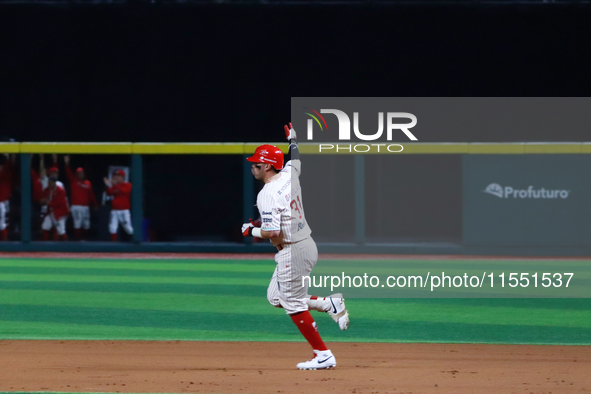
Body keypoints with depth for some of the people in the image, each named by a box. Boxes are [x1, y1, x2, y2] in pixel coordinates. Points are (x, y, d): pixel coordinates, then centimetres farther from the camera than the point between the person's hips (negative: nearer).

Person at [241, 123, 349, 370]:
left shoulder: (267, 194, -21)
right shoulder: (289, 175, 4)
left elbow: (273, 232, -27)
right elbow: (296, 160, 29)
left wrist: (251, 231, -8)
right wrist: (293, 140, 48)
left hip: (292, 252, -9)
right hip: (308, 245, 9)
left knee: (294, 305, 1)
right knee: (276, 296, 20)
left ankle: (323, 355, 3)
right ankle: (330, 305, 13)